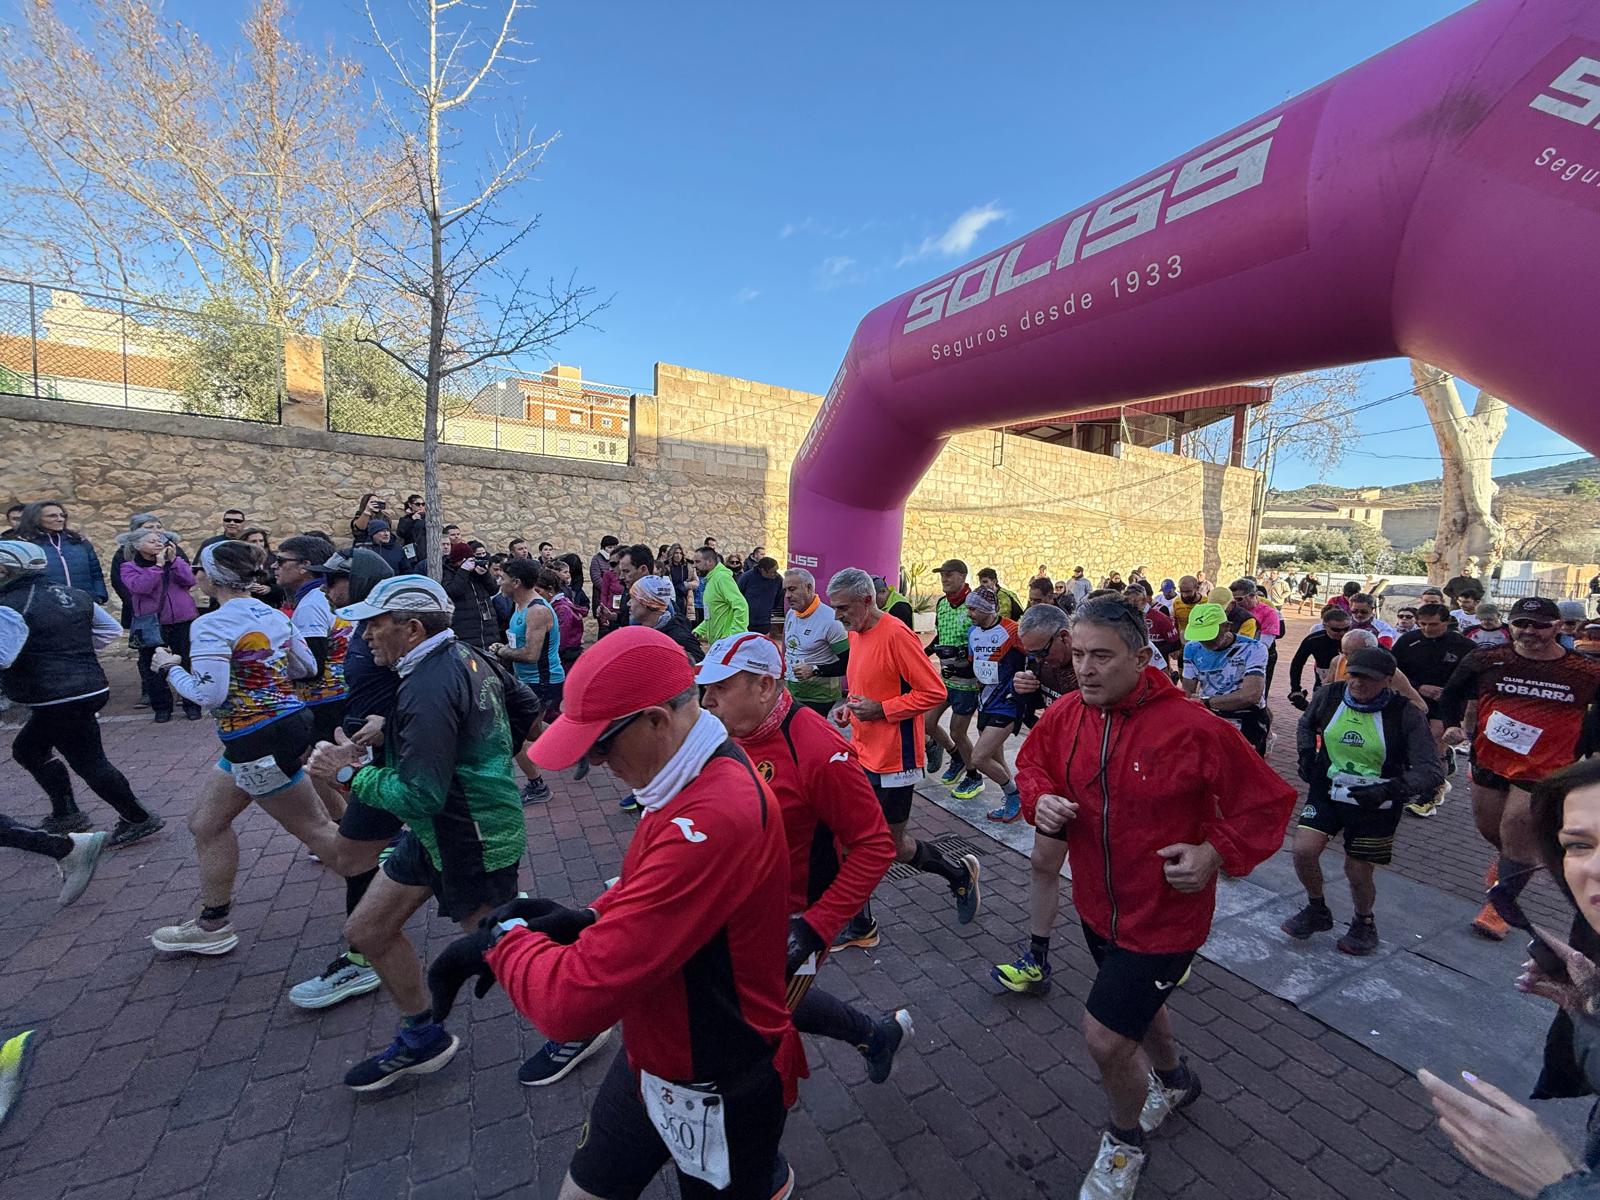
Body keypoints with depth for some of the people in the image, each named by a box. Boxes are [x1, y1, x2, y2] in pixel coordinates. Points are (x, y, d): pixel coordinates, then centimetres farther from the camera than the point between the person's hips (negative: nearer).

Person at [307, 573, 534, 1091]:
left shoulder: (428, 689, -28)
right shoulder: (466, 656, 0)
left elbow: (418, 796, -28)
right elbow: (526, 705, 13)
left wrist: (351, 772, -14)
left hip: (472, 843, -10)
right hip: (434, 832, 10)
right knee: (366, 931, 18)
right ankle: (423, 1037, 37)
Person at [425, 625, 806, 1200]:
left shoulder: (712, 819, -37)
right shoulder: (695, 781, -5)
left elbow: (575, 999, -35)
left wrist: (505, 939, -17)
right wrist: (590, 918, -8)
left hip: (719, 1092, -7)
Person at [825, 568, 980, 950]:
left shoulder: (896, 636, -20)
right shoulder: (856, 634, 6)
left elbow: (934, 691, -21)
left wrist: (879, 709, -22)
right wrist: (847, 707, 3)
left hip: (891, 761, -8)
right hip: (862, 755, 8)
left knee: (892, 845, 7)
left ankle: (960, 875, 34)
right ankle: (859, 926, 29)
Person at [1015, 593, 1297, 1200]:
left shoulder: (1192, 728, -27)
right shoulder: (1065, 714, -12)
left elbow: (1269, 802, -14)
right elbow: (1031, 764, 5)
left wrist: (1217, 852, -24)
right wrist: (1041, 798, -14)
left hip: (1164, 916, -5)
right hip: (1096, 904, 6)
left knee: (1105, 1037, 0)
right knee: (1136, 1004, 30)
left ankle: (1125, 1140, 35)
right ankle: (1174, 1079, 64)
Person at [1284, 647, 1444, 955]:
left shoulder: (1406, 714, -16)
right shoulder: (1328, 695, -8)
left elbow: (1432, 770, -18)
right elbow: (1306, 724, 14)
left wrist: (1389, 790, -33)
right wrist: (1306, 754, -2)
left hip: (1375, 803, -2)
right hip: (1327, 790, 2)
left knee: (1358, 872, 6)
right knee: (1303, 849, -11)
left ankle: (1364, 923, 39)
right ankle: (1317, 911, 18)